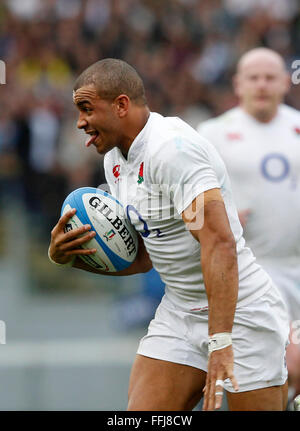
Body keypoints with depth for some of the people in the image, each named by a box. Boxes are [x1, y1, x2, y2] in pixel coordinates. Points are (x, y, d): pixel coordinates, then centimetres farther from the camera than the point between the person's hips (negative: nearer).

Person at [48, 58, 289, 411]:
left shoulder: (172, 148, -22)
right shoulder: (116, 158, 8)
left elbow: (219, 243, -31)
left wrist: (220, 343, -37)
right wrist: (70, 255, -2)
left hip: (239, 313, -8)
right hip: (178, 313, 8)